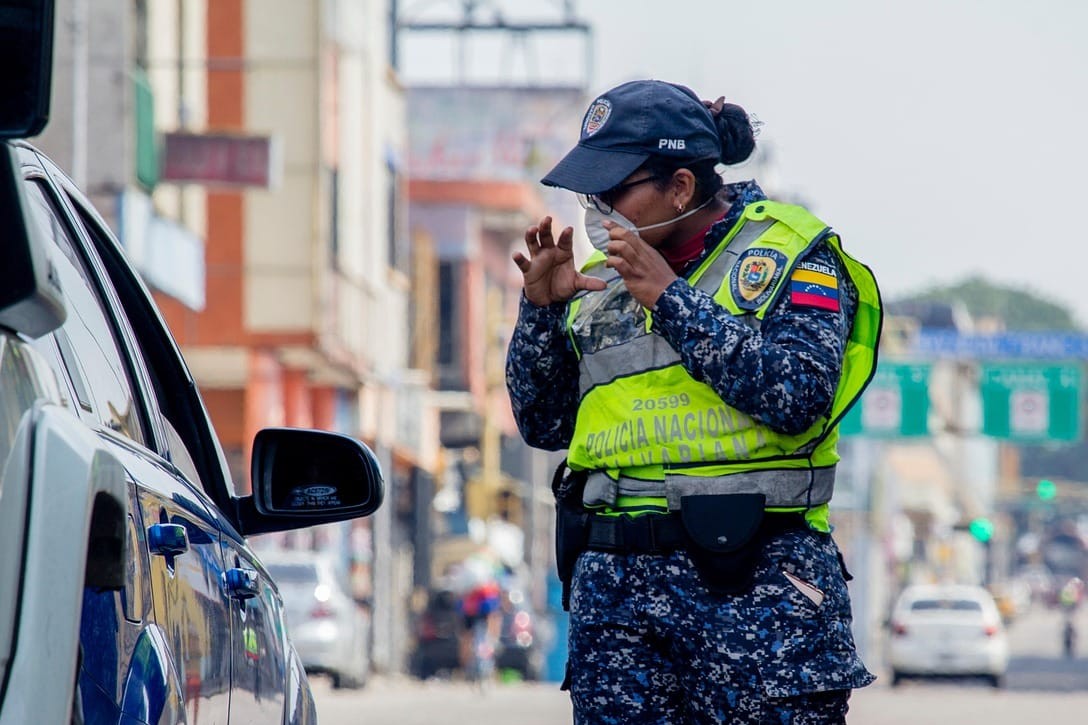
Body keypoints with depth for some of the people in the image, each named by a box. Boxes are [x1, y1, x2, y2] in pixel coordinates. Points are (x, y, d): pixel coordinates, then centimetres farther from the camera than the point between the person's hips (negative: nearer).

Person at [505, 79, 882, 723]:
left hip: (755, 580, -5)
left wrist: (670, 299, -14)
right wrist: (542, 308, 4)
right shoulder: (604, 272, 16)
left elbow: (799, 399, -15)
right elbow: (545, 426, 19)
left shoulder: (783, 252, 0)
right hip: (615, 586, 5)